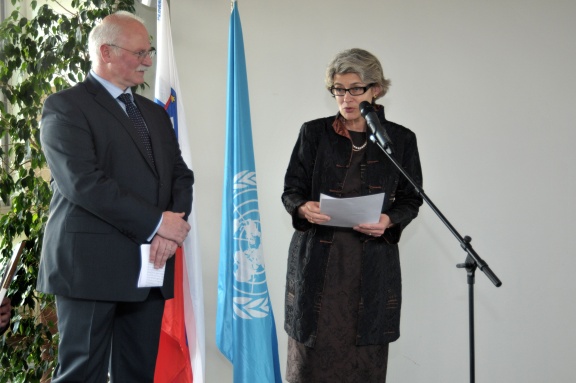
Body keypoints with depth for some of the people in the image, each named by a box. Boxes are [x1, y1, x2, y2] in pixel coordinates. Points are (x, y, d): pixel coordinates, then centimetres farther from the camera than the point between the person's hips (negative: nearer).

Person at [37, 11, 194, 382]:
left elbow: (181, 174, 13)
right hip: (92, 266, -6)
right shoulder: (65, 106, -3)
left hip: (150, 265, 7)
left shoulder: (154, 113, 20)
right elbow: (82, 182, -16)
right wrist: (156, 223, -15)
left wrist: (174, 225, -8)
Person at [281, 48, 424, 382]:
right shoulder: (314, 133, 5)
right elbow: (291, 190, 6)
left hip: (372, 261, 0)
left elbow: (411, 199, 8)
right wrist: (304, 208, -16)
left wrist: (389, 220, -13)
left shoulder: (401, 139, 4)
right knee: (312, 354, 1)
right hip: (317, 258, 0)